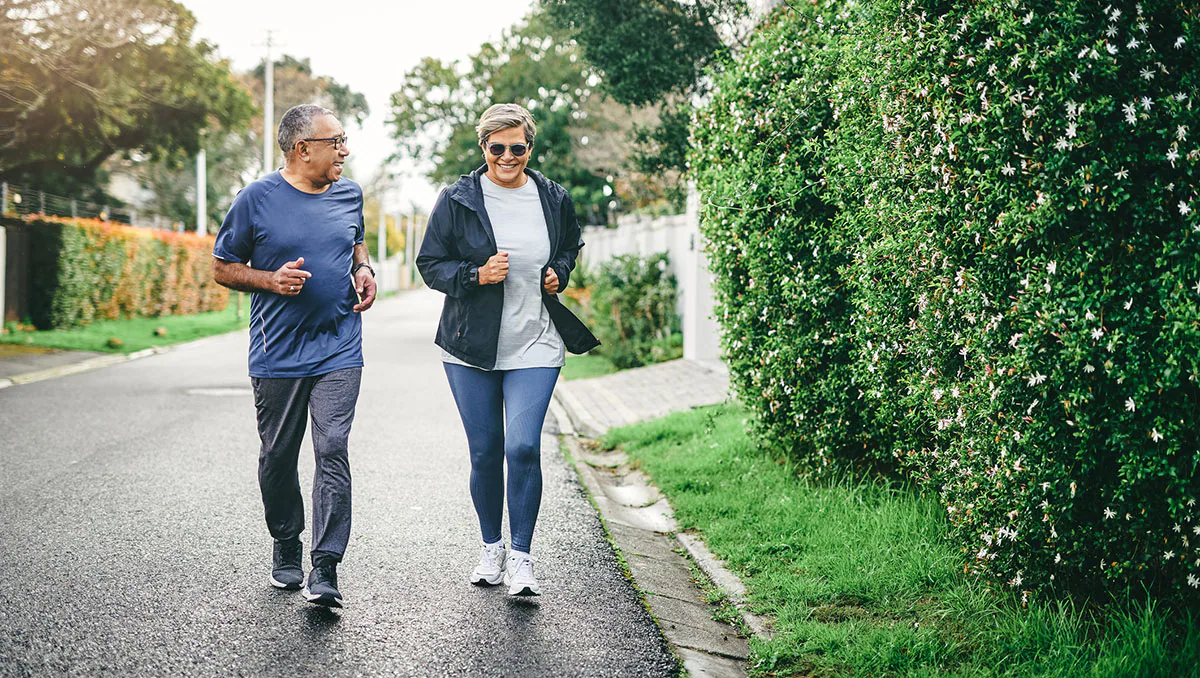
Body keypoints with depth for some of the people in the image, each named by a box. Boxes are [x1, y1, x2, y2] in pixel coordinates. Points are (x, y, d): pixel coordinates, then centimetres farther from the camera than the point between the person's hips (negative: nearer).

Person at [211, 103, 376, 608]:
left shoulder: (349, 195, 8)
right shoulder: (257, 199, -4)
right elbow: (222, 268, 3)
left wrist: (364, 269, 6)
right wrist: (272, 279, -14)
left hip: (338, 352, 2)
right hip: (277, 354, -1)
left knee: (333, 453, -11)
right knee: (278, 458, 9)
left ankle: (325, 570, -10)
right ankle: (286, 549, 31)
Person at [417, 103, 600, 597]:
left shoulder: (554, 199, 4)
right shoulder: (458, 199, -2)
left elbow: (572, 246, 22)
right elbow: (430, 263, 1)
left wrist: (560, 272, 1)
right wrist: (476, 275, -15)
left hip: (535, 347, 0)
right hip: (471, 348, 0)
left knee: (523, 447, -12)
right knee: (485, 452, 6)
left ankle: (521, 557, 0)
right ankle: (491, 548, 26)